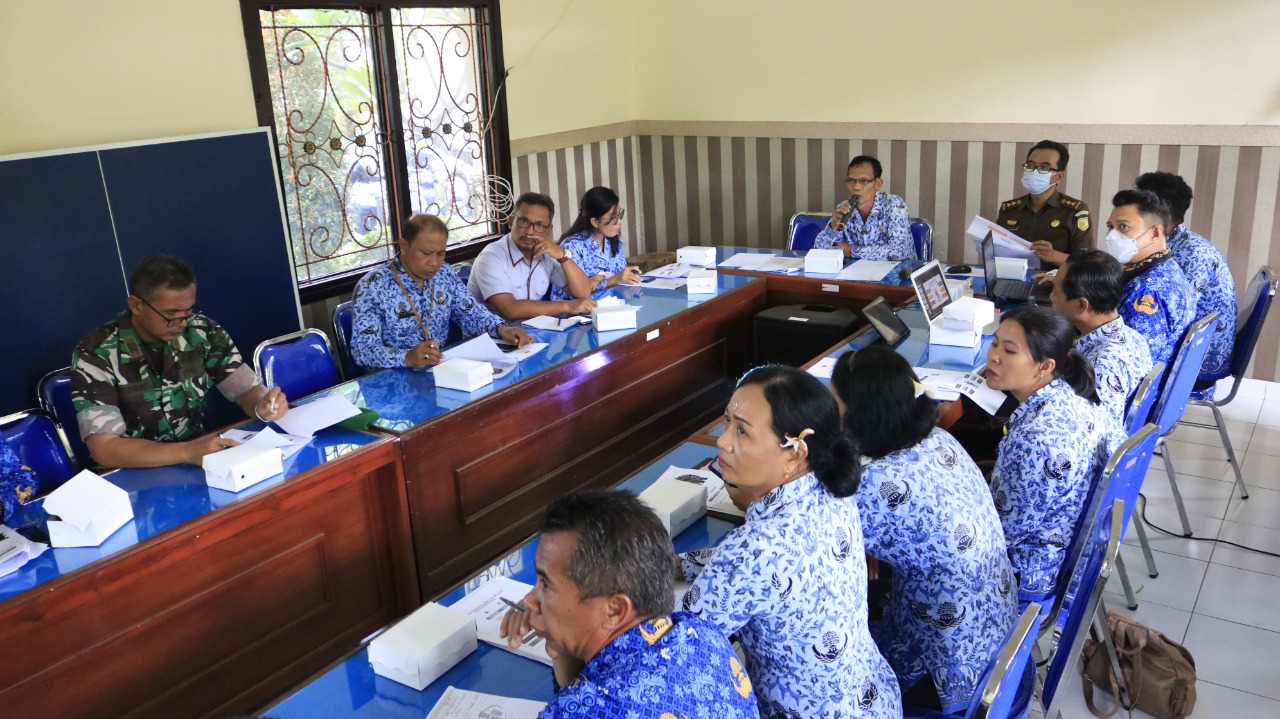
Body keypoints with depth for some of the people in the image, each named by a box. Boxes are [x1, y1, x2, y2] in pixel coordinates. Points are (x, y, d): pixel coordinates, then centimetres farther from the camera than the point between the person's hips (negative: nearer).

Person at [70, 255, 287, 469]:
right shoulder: (96, 354, -14)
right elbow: (105, 449, -22)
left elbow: (248, 391, 1)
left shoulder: (203, 332, -5)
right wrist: (187, 452, -35)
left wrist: (262, 406, -23)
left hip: (198, 462, 3)